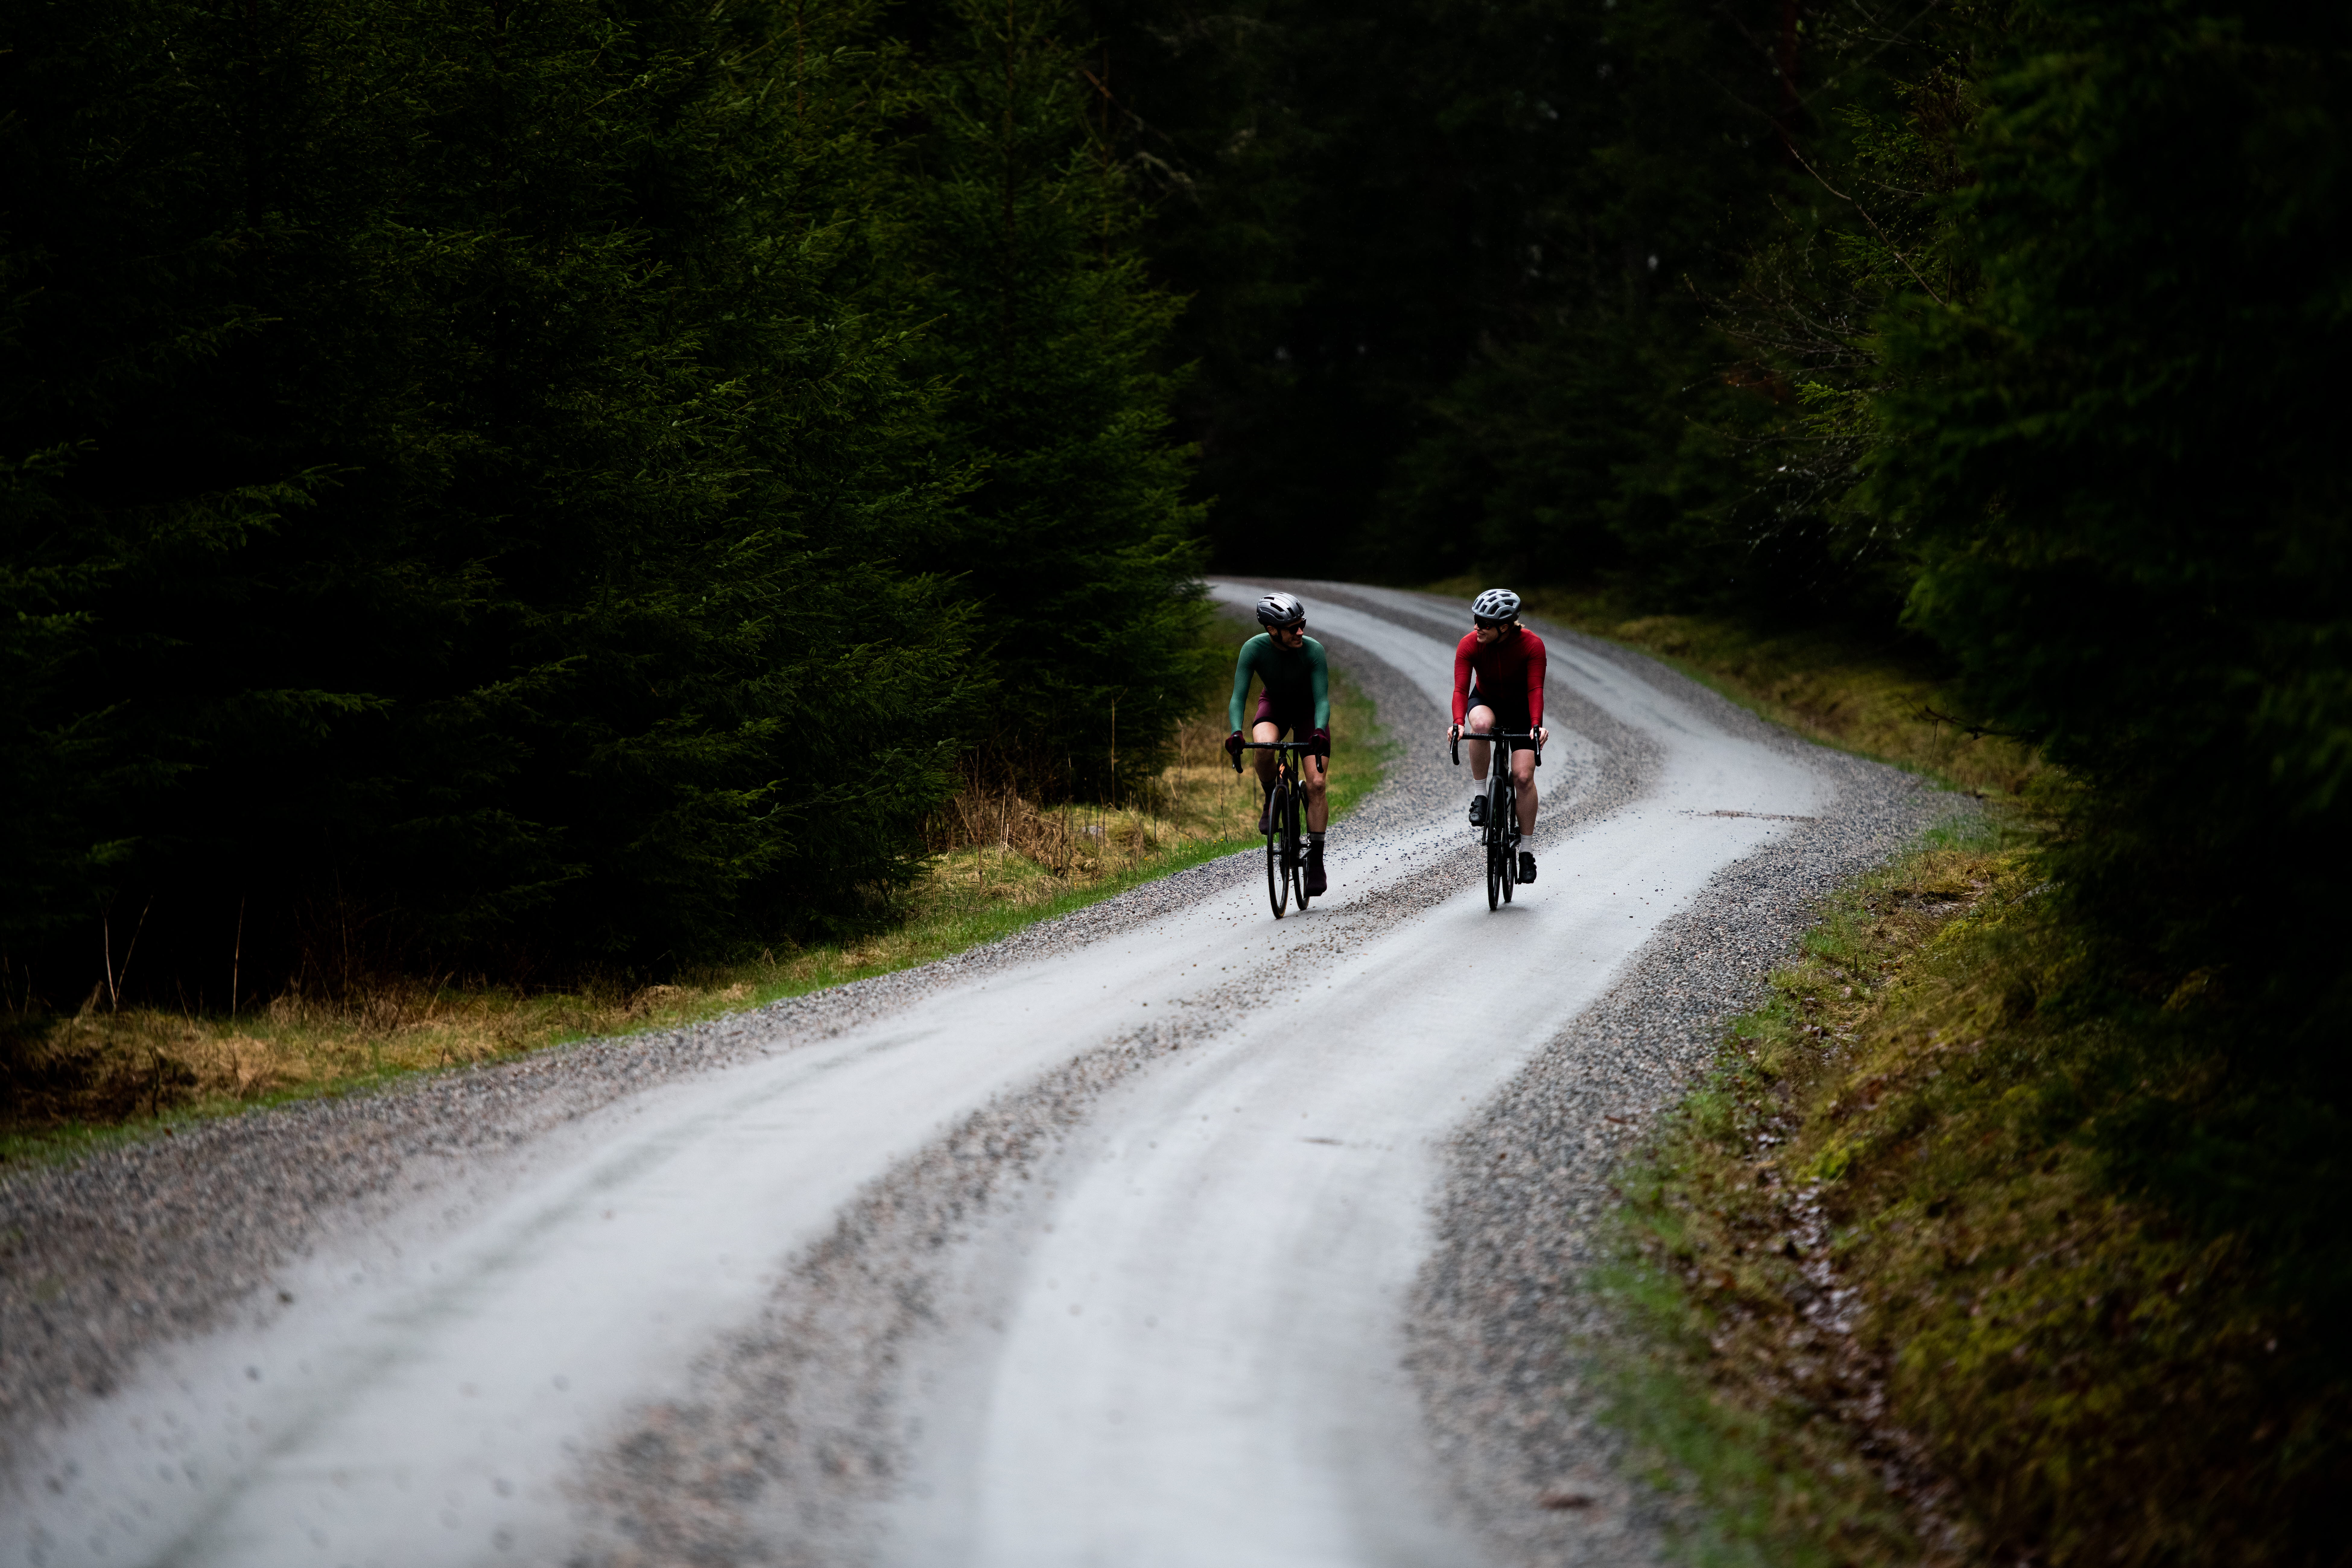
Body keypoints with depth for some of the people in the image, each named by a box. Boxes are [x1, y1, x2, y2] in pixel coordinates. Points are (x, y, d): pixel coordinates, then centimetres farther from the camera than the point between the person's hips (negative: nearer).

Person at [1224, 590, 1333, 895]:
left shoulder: (1313, 650, -31)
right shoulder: (1255, 649, -29)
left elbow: (1322, 699, -32)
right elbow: (1238, 697, -29)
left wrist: (1320, 732, -51)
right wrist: (1235, 733, -47)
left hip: (1309, 710, 0)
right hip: (1274, 705, 0)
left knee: (1316, 784, -14)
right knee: (1264, 746, -36)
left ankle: (1316, 861, -6)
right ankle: (1271, 801, -6)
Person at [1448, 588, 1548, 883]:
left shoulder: (1532, 645, -26)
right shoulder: (1469, 645, -24)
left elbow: (1535, 689, -30)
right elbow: (1461, 689, -29)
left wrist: (1537, 725, -46)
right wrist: (1458, 723, -46)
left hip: (1521, 709, -1)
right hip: (1486, 702, 1)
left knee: (1524, 776, -13)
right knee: (1481, 724, -38)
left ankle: (1526, 850, -1)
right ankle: (1480, 795, -23)